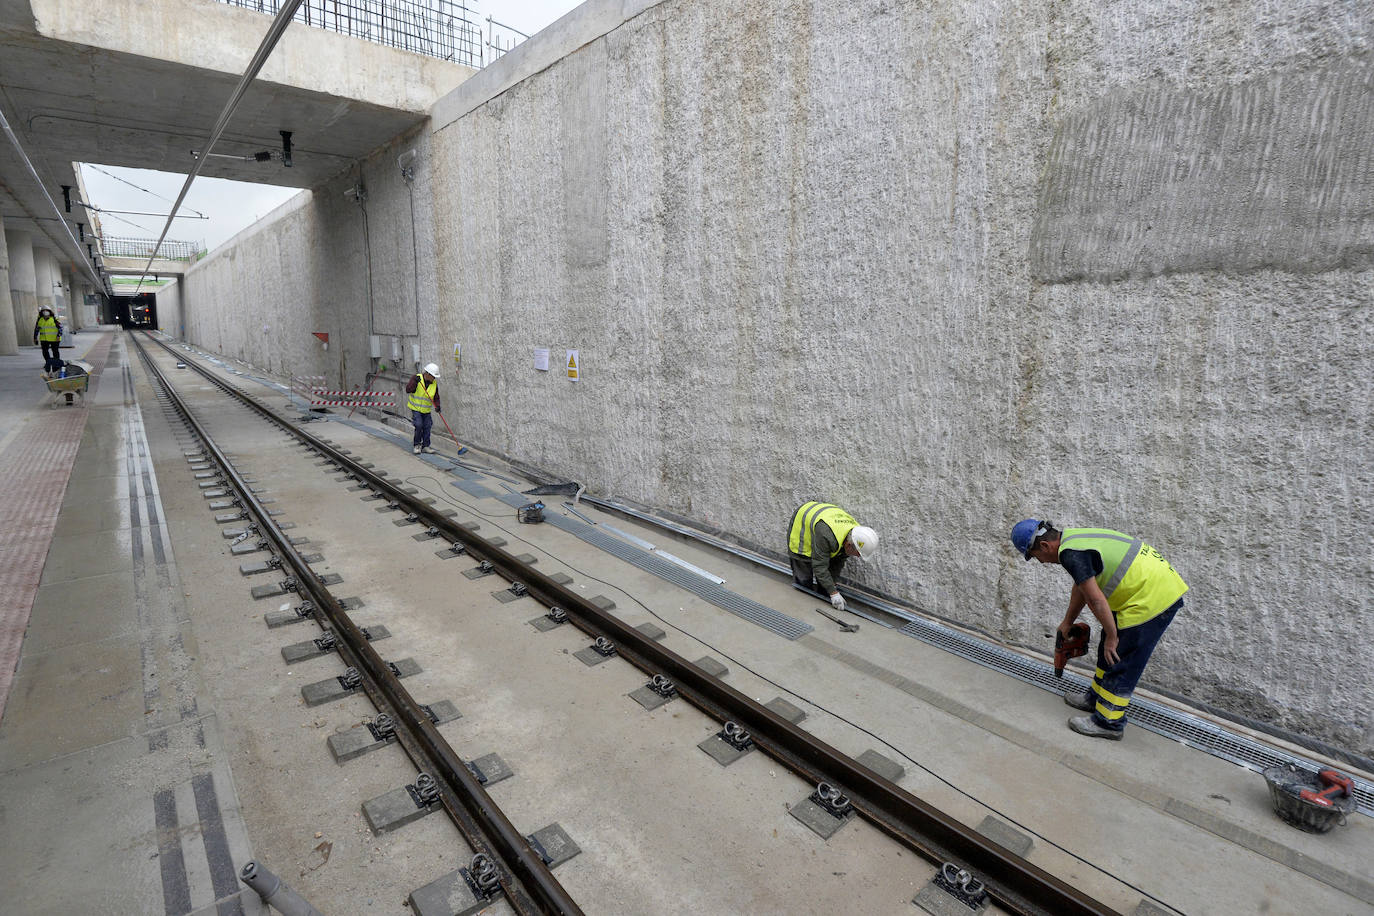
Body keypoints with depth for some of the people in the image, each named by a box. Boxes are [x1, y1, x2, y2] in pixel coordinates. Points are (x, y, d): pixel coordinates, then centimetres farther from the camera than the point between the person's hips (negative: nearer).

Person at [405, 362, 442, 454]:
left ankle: (425, 446, 15)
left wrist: (437, 406, -11)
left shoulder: (434, 383, -1)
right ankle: (417, 445, 3)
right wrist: (415, 381, -34)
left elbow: (436, 397, 6)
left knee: (427, 427, 3)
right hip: (415, 408, -4)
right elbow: (408, 390, -21)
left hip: (427, 410, 4)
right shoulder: (416, 378, -13)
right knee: (418, 425, -15)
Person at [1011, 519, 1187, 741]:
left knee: (1120, 661, 0)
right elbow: (1081, 588, 25)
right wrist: (1067, 622, 35)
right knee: (1108, 649, 21)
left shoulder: (1071, 554, -20)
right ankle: (1098, 697, 36)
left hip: (1153, 598, -10)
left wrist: (1112, 637, -8)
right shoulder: (1074, 538, 12)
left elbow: (1097, 600, -21)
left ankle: (1108, 722, 12)